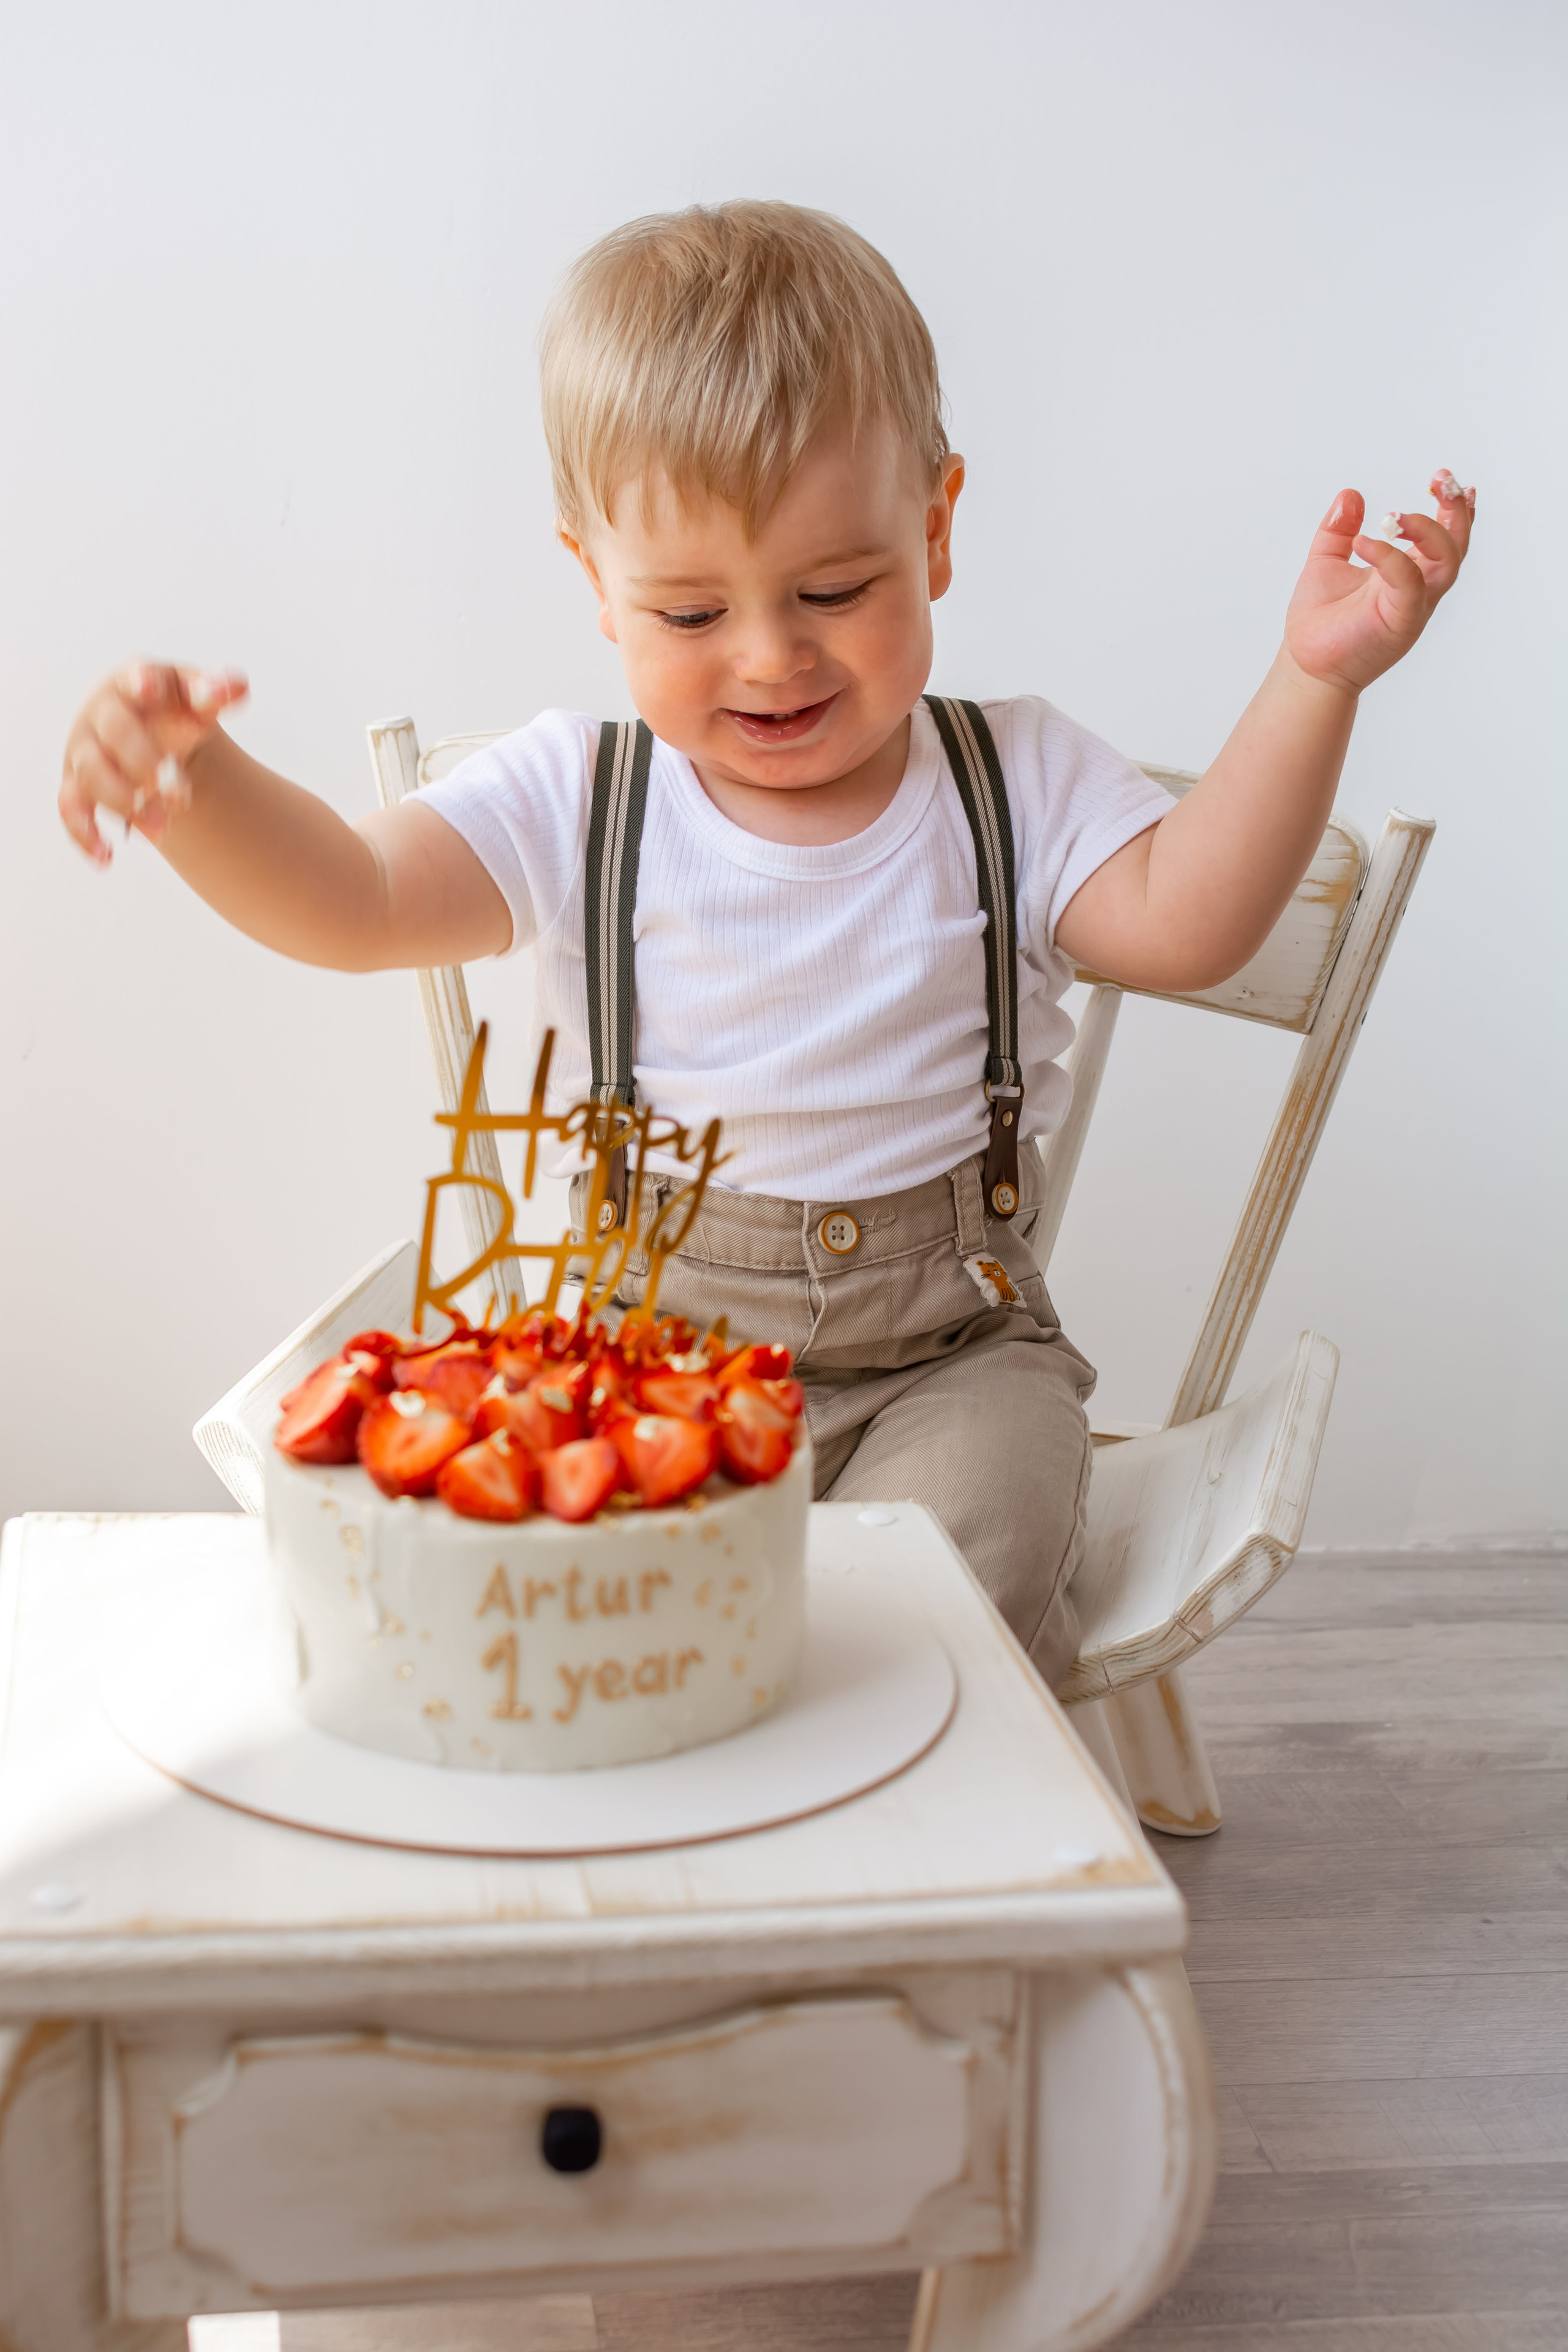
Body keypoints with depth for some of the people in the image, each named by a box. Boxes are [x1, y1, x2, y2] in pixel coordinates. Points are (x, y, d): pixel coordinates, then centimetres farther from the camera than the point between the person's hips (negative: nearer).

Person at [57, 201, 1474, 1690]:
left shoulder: (1016, 783, 4)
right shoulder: (573, 801, 1)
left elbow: (1183, 922, -9)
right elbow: (345, 903, -9)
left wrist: (1312, 683, -19)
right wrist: (195, 782, -29)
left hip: (944, 1344, 0)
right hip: (643, 1333, 1)